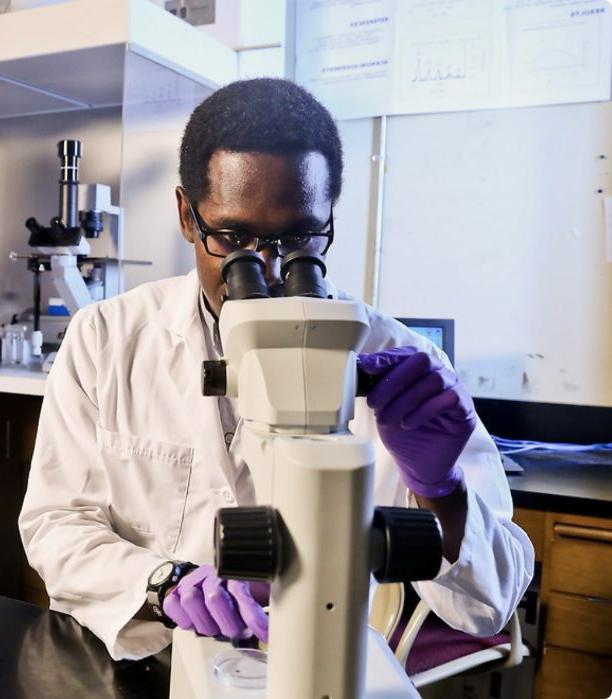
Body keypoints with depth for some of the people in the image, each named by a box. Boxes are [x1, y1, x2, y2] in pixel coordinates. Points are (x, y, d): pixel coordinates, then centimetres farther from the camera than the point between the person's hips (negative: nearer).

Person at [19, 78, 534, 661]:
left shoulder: (396, 367, -8)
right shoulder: (105, 339, -3)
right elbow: (55, 522, -1)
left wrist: (437, 487, -27)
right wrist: (166, 585, -19)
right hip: (120, 667, 2)